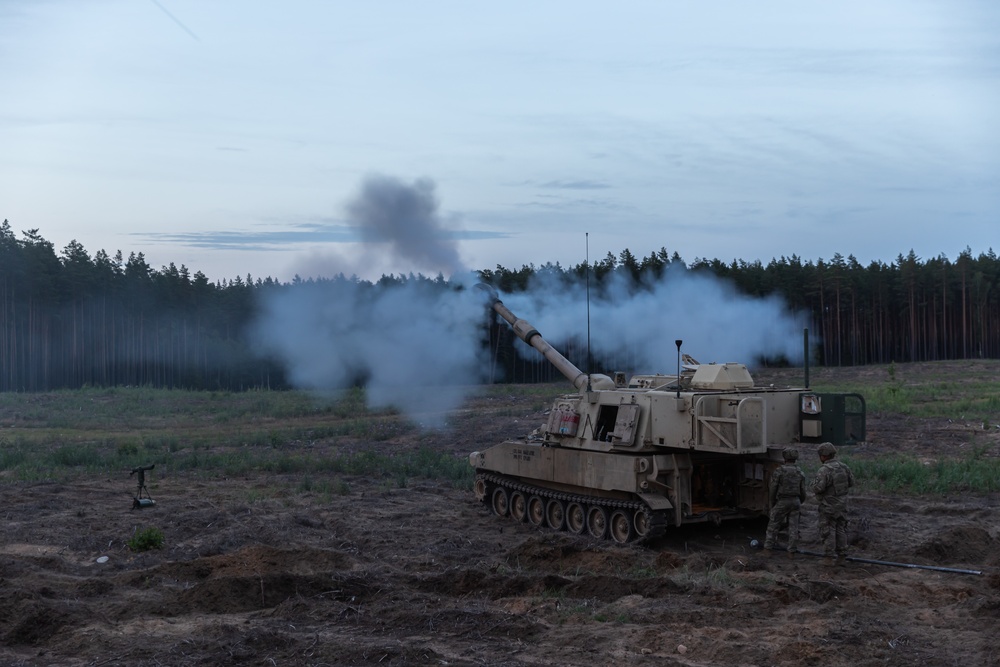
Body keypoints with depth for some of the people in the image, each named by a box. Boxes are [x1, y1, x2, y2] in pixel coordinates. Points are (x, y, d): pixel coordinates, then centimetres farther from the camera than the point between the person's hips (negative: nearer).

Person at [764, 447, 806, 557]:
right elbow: (802, 492, 6)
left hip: (782, 502, -4)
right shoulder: (800, 473, 3)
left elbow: (772, 489, -8)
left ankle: (767, 549, 5)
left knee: (773, 526, 5)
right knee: (793, 527, 7)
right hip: (795, 502, 4)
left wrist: (773, 503, 6)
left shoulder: (779, 472, -11)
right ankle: (791, 552, 6)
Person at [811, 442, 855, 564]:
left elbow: (817, 488, -25)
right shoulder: (843, 467, 1)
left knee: (828, 532, 0)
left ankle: (829, 558, 2)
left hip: (828, 506, -7)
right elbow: (851, 482, 12)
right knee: (840, 530, 12)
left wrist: (814, 483, -3)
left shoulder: (824, 470, -21)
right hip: (842, 504, 7)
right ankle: (841, 557, 14)